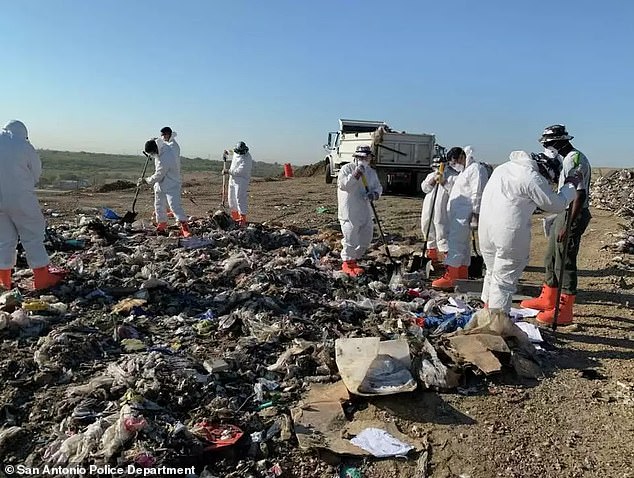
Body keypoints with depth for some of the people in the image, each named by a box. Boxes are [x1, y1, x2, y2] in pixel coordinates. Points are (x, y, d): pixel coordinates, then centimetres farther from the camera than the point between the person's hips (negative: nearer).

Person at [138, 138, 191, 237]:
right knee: (159, 206, 13)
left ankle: (185, 227, -20)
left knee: (174, 205, -18)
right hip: (160, 184, 9)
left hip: (171, 185, -9)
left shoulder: (165, 159, -30)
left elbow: (158, 176, -22)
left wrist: (146, 180, -7)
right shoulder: (163, 145, -3)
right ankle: (161, 227, 25)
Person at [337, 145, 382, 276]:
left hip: (365, 212, 7)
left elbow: (378, 187, 11)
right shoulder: (347, 168, -7)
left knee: (365, 240, 13)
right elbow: (342, 184, -20)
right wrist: (355, 175, -28)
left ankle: (353, 260, 31)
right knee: (350, 240, -1)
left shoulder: (371, 172, 12)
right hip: (349, 213, -7)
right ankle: (347, 263, 18)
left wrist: (374, 194, -12)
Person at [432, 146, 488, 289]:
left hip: (464, 215, -11)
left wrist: (475, 215, -21)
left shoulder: (476, 169, -11)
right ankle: (462, 275, 22)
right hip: (458, 214, 11)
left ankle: (450, 278, -16)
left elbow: (477, 194, -18)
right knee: (463, 244, 14)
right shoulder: (465, 171, 22)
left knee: (455, 243, -15)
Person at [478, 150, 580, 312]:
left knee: (492, 272, 23)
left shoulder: (504, 167, 12)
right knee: (504, 280, 2)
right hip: (510, 233, -8)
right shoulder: (533, 178, -13)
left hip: (485, 227, 8)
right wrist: (570, 186, 12)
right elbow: (556, 204, -3)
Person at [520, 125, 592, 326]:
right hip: (563, 213, 11)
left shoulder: (575, 160, -17)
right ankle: (547, 299, 32)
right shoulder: (567, 159, 15)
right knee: (551, 258, 18)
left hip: (572, 215, -10)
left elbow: (580, 195, -24)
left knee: (564, 263, -5)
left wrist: (569, 225, -27)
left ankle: (564, 312, 3)